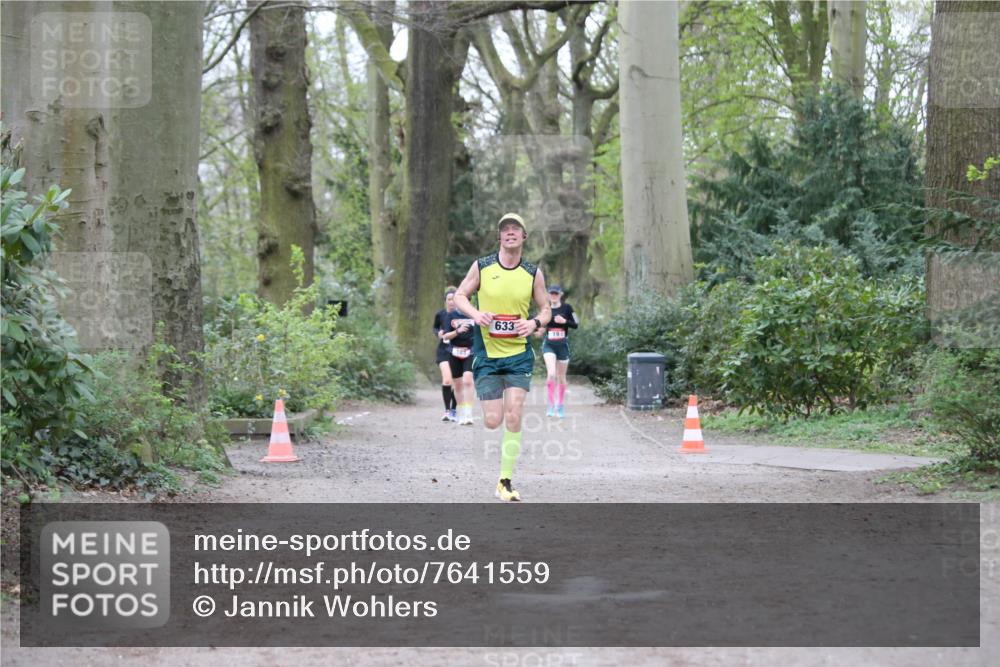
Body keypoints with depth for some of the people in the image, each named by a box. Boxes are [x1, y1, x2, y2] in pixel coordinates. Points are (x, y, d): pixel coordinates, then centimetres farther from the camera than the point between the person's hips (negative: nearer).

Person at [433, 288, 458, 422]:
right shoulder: (440, 315, -1)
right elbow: (435, 328, 17)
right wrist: (438, 333, -4)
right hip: (444, 351, 0)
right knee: (447, 380, -19)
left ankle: (453, 412, 21)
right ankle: (447, 410, -10)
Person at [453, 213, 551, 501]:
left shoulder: (533, 273, 0)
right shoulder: (482, 267, -3)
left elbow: (545, 310, 9)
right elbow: (460, 296, 6)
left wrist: (535, 323, -14)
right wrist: (476, 314, -14)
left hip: (519, 353, 1)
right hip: (486, 353, 0)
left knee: (513, 417, -8)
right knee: (492, 421, -5)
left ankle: (505, 482, 1)